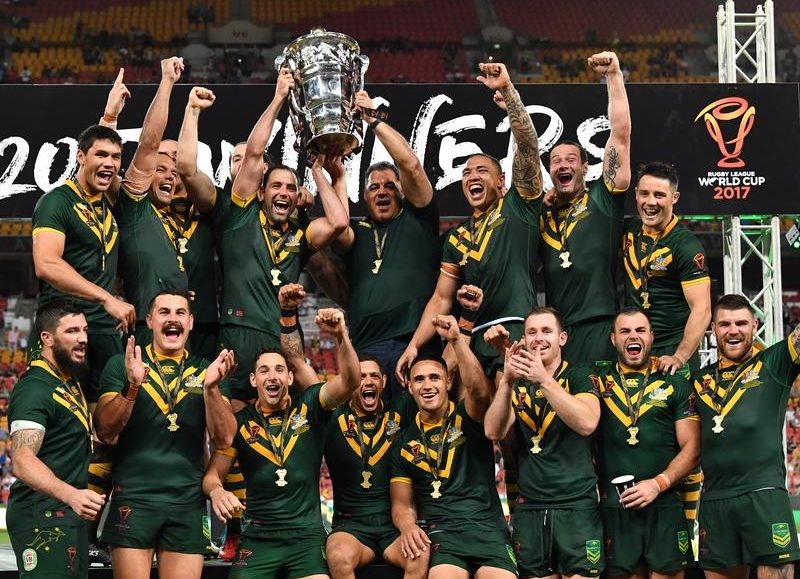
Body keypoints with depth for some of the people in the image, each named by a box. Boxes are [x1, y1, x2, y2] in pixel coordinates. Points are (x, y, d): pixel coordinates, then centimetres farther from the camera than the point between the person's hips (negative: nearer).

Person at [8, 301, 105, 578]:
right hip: (42, 516, -10)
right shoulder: (35, 388, -16)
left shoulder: (72, 381, 14)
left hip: (70, 513, 10)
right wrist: (71, 495, -44)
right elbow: (23, 461, -27)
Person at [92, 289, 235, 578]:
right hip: (133, 499, -2)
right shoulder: (121, 365, 5)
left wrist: (211, 387, -15)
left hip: (188, 503, 2)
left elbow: (223, 439, 1)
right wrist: (132, 385, -19)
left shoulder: (207, 370, 10)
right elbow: (104, 431, -4)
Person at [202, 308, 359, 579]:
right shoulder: (240, 422, 6)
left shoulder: (309, 406, 4)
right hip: (258, 538, 1)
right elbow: (213, 473, 8)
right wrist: (216, 491, -16)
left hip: (308, 536, -1)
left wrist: (340, 335, -29)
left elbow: (350, 381, -12)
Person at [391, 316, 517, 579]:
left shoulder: (467, 417, 8)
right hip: (440, 532, 1)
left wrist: (456, 340, -29)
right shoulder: (405, 442, 15)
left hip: (487, 527, 0)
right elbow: (402, 505, 15)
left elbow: (478, 389, -16)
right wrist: (407, 526, -8)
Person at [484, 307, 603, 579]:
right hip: (529, 508, 3)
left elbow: (587, 423, -17)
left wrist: (544, 379, -24)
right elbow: (494, 432, -4)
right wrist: (507, 381, -17)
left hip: (577, 505, -3)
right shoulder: (517, 384, 11)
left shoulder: (578, 377, 2)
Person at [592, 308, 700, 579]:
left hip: (664, 506, -1)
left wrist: (658, 483, -11)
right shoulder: (598, 379, 10)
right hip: (613, 507, 1)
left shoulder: (675, 384, 6)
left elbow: (691, 447, 1)